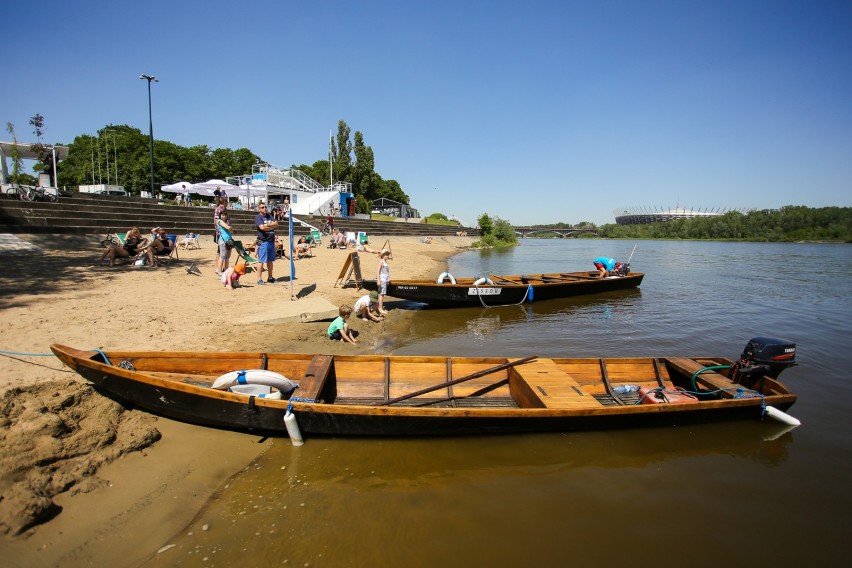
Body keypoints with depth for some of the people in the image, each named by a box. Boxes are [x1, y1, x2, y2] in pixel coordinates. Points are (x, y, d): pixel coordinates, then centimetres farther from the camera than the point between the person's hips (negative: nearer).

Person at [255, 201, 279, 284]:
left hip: (271, 241, 7)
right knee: (262, 261, -6)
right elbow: (262, 227, -18)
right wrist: (272, 226, -4)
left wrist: (267, 225, -9)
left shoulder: (269, 216, 16)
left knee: (270, 261, 12)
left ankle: (270, 277, 22)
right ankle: (259, 279, -1)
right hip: (263, 242, -6)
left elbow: (276, 224, 5)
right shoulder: (258, 217, -3)